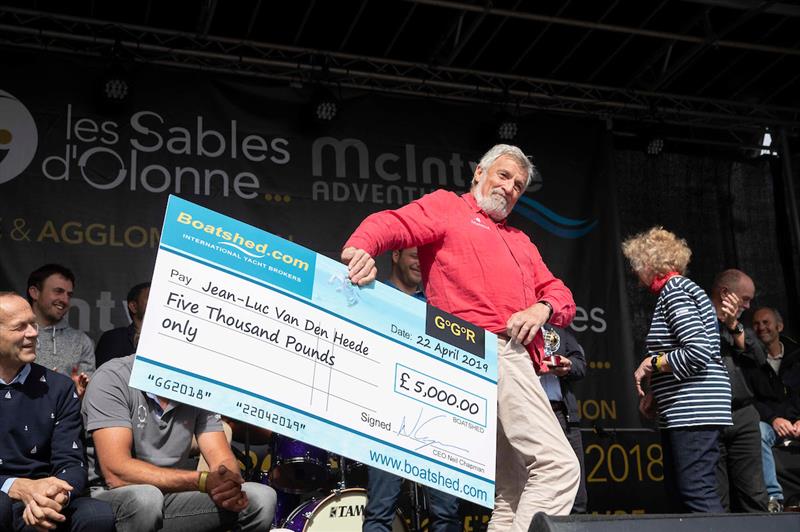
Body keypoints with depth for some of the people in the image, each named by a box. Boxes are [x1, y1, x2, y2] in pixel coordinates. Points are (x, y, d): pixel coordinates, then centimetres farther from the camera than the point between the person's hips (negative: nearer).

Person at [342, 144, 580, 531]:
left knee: (512, 491, 8)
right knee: (558, 464, -19)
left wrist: (542, 308, -2)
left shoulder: (520, 241, 33)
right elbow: (392, 223, -6)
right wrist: (360, 248, -30)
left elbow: (561, 295, 24)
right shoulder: (447, 206, 13)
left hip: (515, 356, 9)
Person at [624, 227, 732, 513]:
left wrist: (652, 364, -9)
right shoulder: (678, 289, 20)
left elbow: (698, 352, -22)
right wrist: (656, 393, 16)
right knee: (678, 493, 11)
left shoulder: (674, 290, -11)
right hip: (678, 412, 11)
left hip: (694, 408, -11)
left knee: (697, 493, -13)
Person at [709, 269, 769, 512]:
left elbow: (758, 358, 5)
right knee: (716, 503, -4)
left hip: (743, 417, 6)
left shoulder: (738, 325, 23)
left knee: (754, 496, 5)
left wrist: (734, 327, -3)